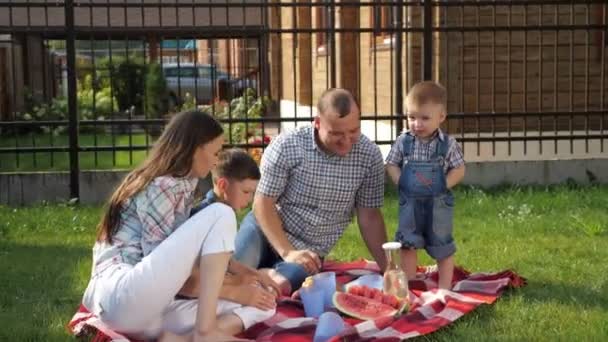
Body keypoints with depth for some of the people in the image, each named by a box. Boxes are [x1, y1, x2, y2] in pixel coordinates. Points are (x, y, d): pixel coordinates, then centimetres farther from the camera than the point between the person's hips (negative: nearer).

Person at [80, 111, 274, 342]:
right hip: (118, 294, -10)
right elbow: (165, 268, -11)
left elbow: (177, 257, 20)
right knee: (220, 215, -14)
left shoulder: (179, 186, 20)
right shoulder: (160, 187, -9)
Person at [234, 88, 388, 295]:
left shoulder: (370, 156, -10)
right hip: (267, 230, -1)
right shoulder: (286, 146, -16)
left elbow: (369, 217, -2)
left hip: (309, 251, 2)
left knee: (282, 284, -27)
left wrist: (387, 268, -8)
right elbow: (263, 202, -12)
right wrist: (287, 252, -22)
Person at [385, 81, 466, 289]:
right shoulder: (403, 142, -3)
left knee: (442, 247, 9)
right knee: (407, 245, 7)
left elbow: (459, 170, -4)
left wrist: (444, 184, -17)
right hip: (410, 203, 2)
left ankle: (444, 286, 22)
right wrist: (400, 181, -13)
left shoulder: (448, 144, -8)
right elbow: (391, 164, 3)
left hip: (438, 204, -2)